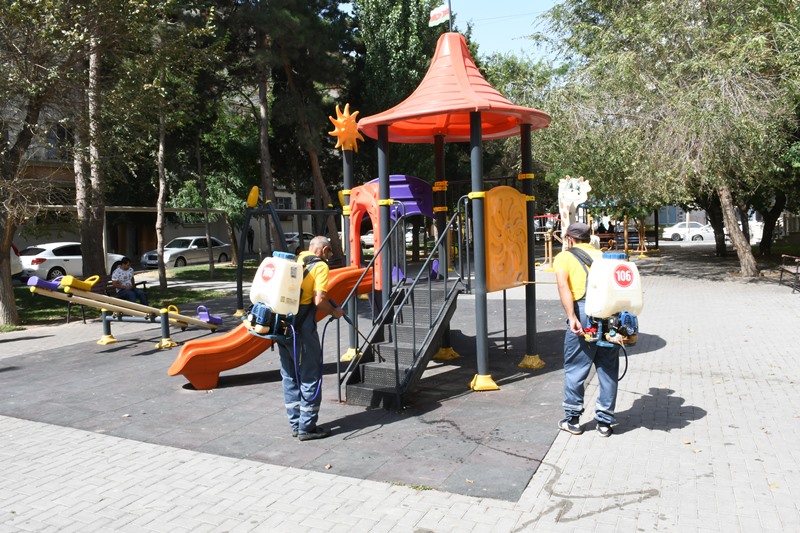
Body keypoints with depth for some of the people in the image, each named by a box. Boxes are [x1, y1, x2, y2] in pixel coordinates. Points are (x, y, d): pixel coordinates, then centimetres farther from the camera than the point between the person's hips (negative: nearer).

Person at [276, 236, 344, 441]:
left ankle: (295, 424, 24)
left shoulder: (295, 261, 16)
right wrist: (334, 312, 1)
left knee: (290, 377, 16)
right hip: (301, 328, -7)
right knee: (310, 377, 4)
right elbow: (319, 300, -15)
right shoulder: (320, 266, -5)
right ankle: (307, 428, 9)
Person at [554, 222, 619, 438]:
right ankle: (605, 422, 19)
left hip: (584, 310, -4)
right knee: (608, 369, 12)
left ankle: (572, 419, 18)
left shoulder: (564, 256, 11)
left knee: (574, 368, 9)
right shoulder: (602, 255, 22)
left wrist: (572, 317, -16)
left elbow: (563, 285, -8)